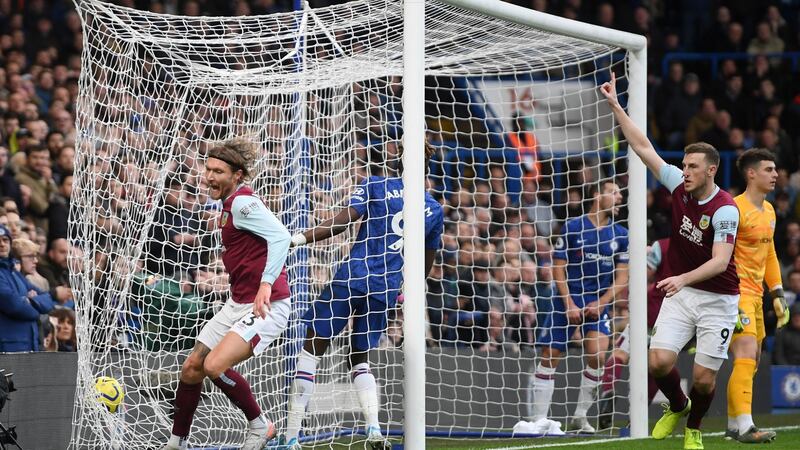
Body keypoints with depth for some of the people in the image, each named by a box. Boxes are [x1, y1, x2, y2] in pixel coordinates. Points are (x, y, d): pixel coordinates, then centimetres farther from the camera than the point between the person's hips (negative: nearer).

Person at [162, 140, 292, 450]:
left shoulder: (242, 203, -17)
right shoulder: (229, 203, 13)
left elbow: (281, 236, -29)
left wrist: (267, 283, -37)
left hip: (265, 305, -10)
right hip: (238, 304, 10)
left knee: (215, 366, -24)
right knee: (191, 369, 11)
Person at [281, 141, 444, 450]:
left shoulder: (376, 185, 1)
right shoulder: (434, 210, 13)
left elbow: (343, 221, -13)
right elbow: (426, 266, 20)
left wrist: (299, 239, -17)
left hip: (353, 277, -4)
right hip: (388, 290, 4)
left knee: (312, 350, 4)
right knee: (360, 359, 19)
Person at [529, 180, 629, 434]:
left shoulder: (620, 235, 6)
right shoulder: (573, 228, -3)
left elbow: (621, 277, 6)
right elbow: (558, 267, -2)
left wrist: (601, 302, -7)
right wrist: (569, 304, -10)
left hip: (597, 304, 2)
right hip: (567, 301, -2)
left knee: (597, 354, -16)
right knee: (549, 356, -5)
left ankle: (580, 417, -1)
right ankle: (538, 419, 3)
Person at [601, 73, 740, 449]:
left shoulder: (725, 209, -20)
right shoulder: (679, 185, -3)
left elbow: (720, 261, -28)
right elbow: (643, 146, 0)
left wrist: (683, 278, -43)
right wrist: (615, 105, -5)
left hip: (718, 298, -4)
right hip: (680, 293, 4)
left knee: (703, 378, -4)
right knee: (659, 361, -12)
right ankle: (676, 407, 20)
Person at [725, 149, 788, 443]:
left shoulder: (769, 211, 15)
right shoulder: (736, 209, -14)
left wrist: (778, 294, 20)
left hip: (755, 294, 9)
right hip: (736, 294, -9)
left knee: (752, 362, 12)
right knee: (746, 356, -18)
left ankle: (734, 425, 22)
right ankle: (745, 427, -23)